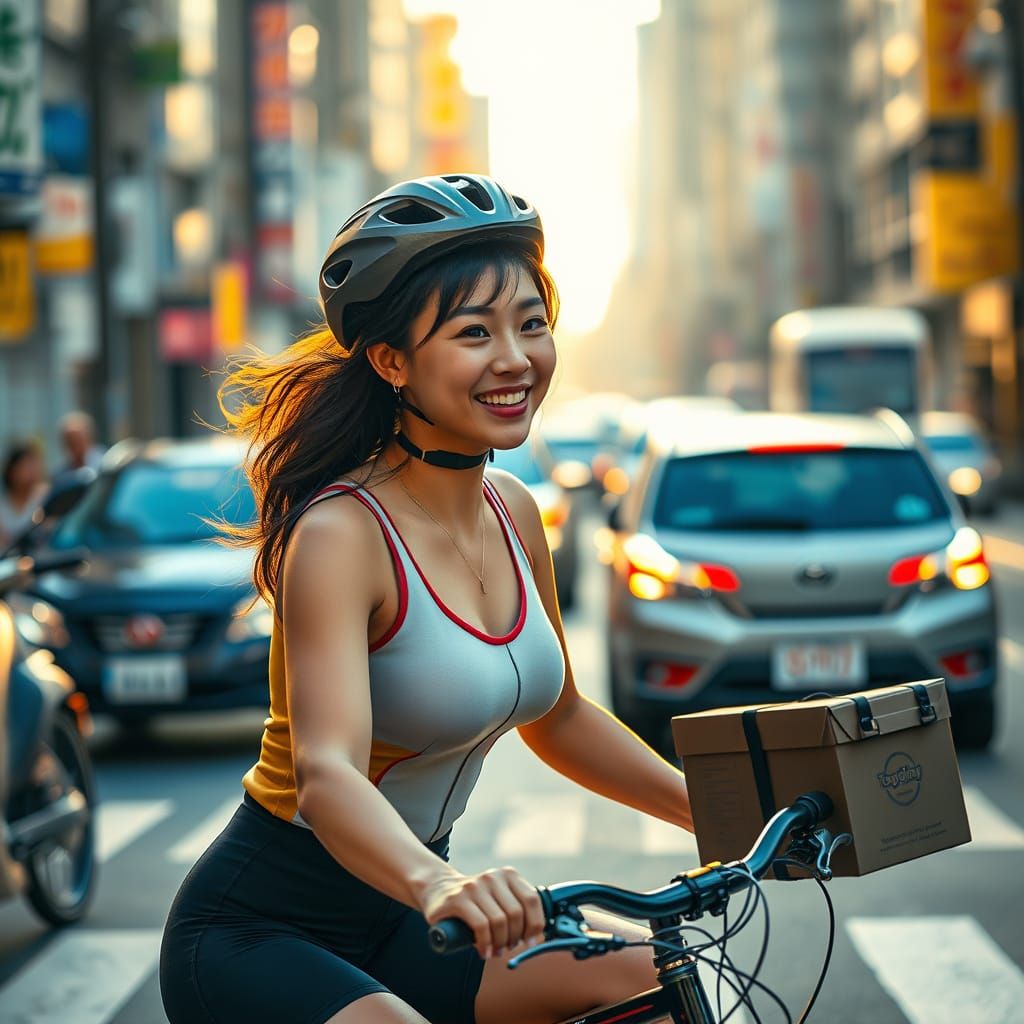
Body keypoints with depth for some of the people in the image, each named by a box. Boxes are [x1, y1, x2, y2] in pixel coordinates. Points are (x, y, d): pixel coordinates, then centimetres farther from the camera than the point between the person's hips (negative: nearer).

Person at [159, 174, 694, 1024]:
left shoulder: (512, 513, 1)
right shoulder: (341, 533, -21)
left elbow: (558, 717, 17)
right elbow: (326, 775, -35)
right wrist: (436, 883, -54)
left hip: (395, 922, 7)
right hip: (256, 935, -7)